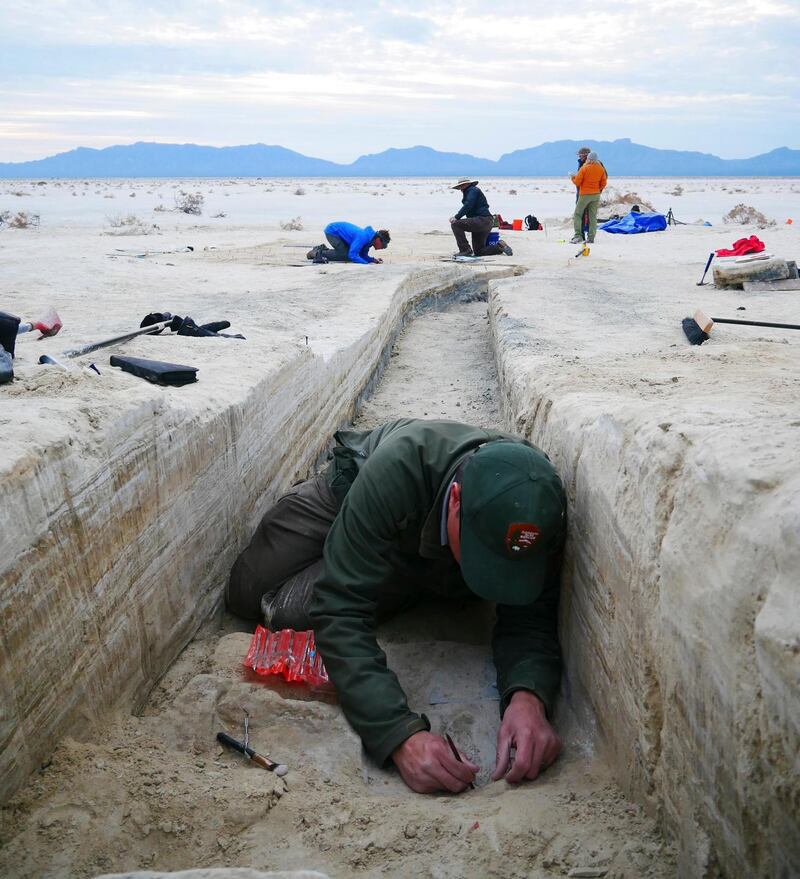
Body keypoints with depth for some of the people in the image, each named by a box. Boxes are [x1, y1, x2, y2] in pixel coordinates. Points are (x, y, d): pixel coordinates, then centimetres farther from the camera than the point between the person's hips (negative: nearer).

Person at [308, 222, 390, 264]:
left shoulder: (370, 239, -4)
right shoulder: (363, 237, -32)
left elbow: (363, 255, 3)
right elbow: (352, 255, -37)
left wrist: (373, 259, -14)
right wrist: (366, 263, -37)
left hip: (337, 230, 9)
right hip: (331, 231, -9)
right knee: (346, 256, -16)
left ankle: (323, 249, 18)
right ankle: (319, 253, -6)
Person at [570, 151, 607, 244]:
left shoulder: (584, 168, -12)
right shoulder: (601, 169, 3)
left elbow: (577, 182, -10)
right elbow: (604, 183, 7)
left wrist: (572, 177, 10)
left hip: (584, 194, -5)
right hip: (596, 195, 5)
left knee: (577, 214, 3)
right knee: (593, 216, 8)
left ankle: (578, 235, -10)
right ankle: (591, 238, 5)